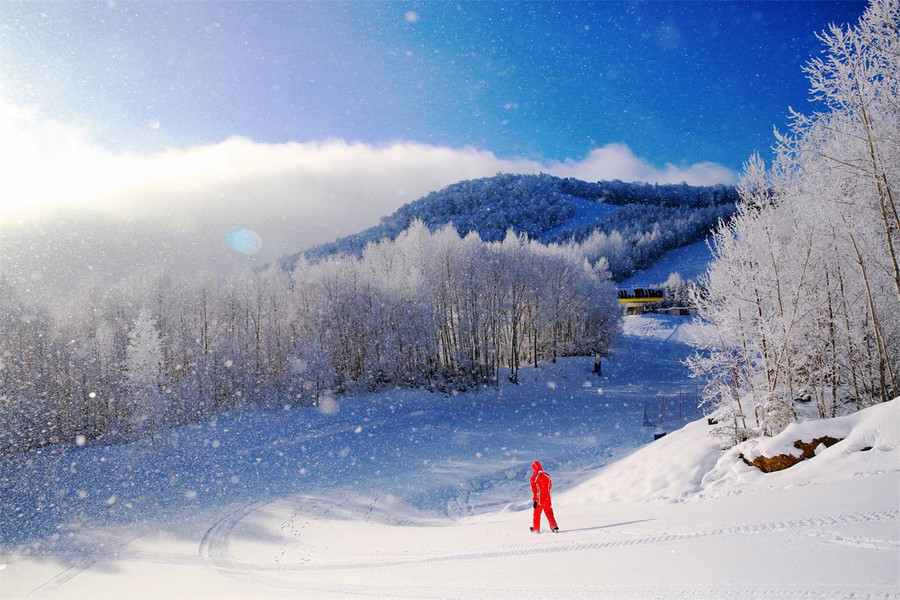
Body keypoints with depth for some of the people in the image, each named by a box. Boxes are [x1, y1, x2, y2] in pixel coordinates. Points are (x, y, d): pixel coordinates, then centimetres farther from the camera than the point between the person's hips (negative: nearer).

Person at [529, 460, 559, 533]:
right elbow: (550, 485, 13)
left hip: (539, 498, -3)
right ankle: (554, 527, -1)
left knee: (537, 514, 12)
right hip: (547, 497, 3)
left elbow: (534, 490, -15)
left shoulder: (534, 477, -15)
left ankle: (536, 529, 21)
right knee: (549, 513, 10)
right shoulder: (547, 475, -2)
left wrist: (534, 501, -11)